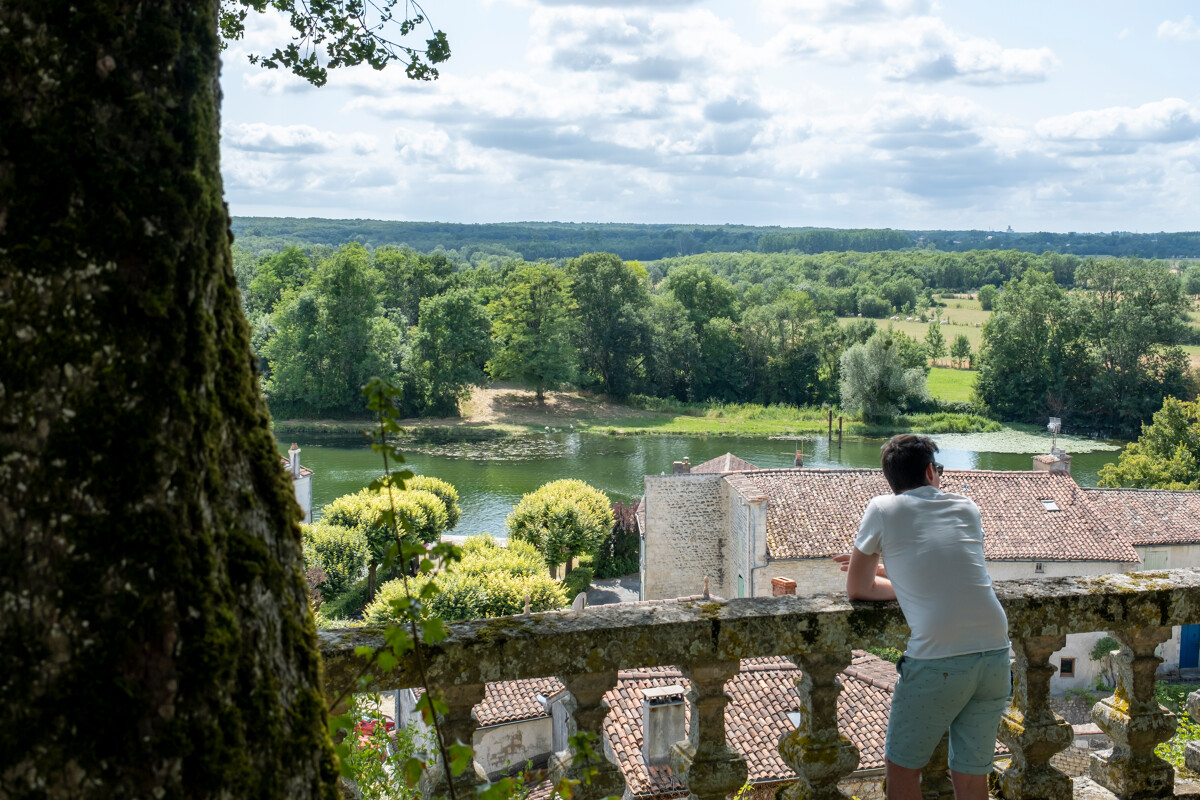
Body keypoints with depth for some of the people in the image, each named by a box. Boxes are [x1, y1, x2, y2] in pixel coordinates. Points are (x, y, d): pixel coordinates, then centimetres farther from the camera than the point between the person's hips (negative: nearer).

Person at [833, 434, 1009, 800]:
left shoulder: (882, 509, 5)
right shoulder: (967, 507, 16)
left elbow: (857, 589, 11)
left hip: (937, 659, -4)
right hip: (995, 653, 5)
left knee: (903, 768, 13)